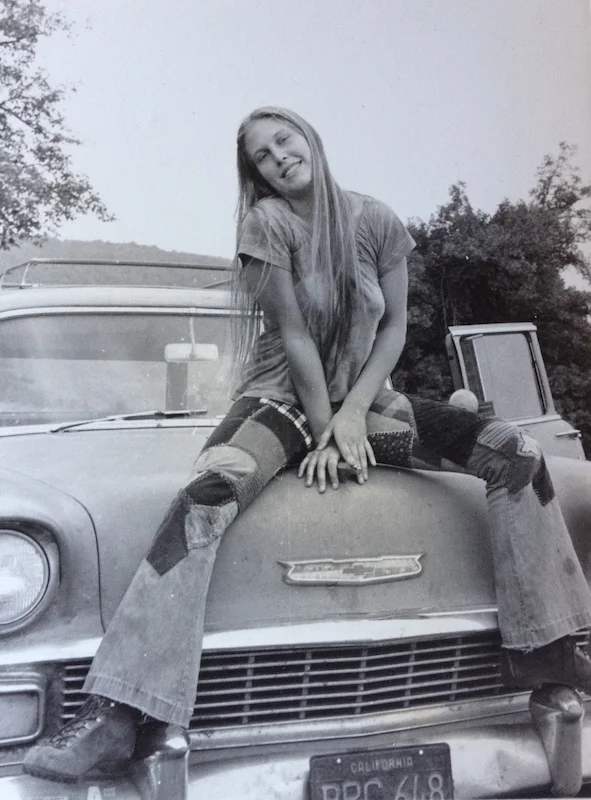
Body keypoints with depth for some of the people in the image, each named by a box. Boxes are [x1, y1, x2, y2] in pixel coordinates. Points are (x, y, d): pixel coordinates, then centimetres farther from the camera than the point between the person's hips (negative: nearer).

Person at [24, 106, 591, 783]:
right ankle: (116, 713, -39)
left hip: (362, 399, 4)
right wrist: (325, 433, -13)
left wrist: (353, 415, -9)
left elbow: (395, 326, 3)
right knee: (208, 492, -35)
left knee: (515, 449, -11)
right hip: (283, 398, -4)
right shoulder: (267, 220, -8)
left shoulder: (375, 220, 2)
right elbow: (293, 334, -12)